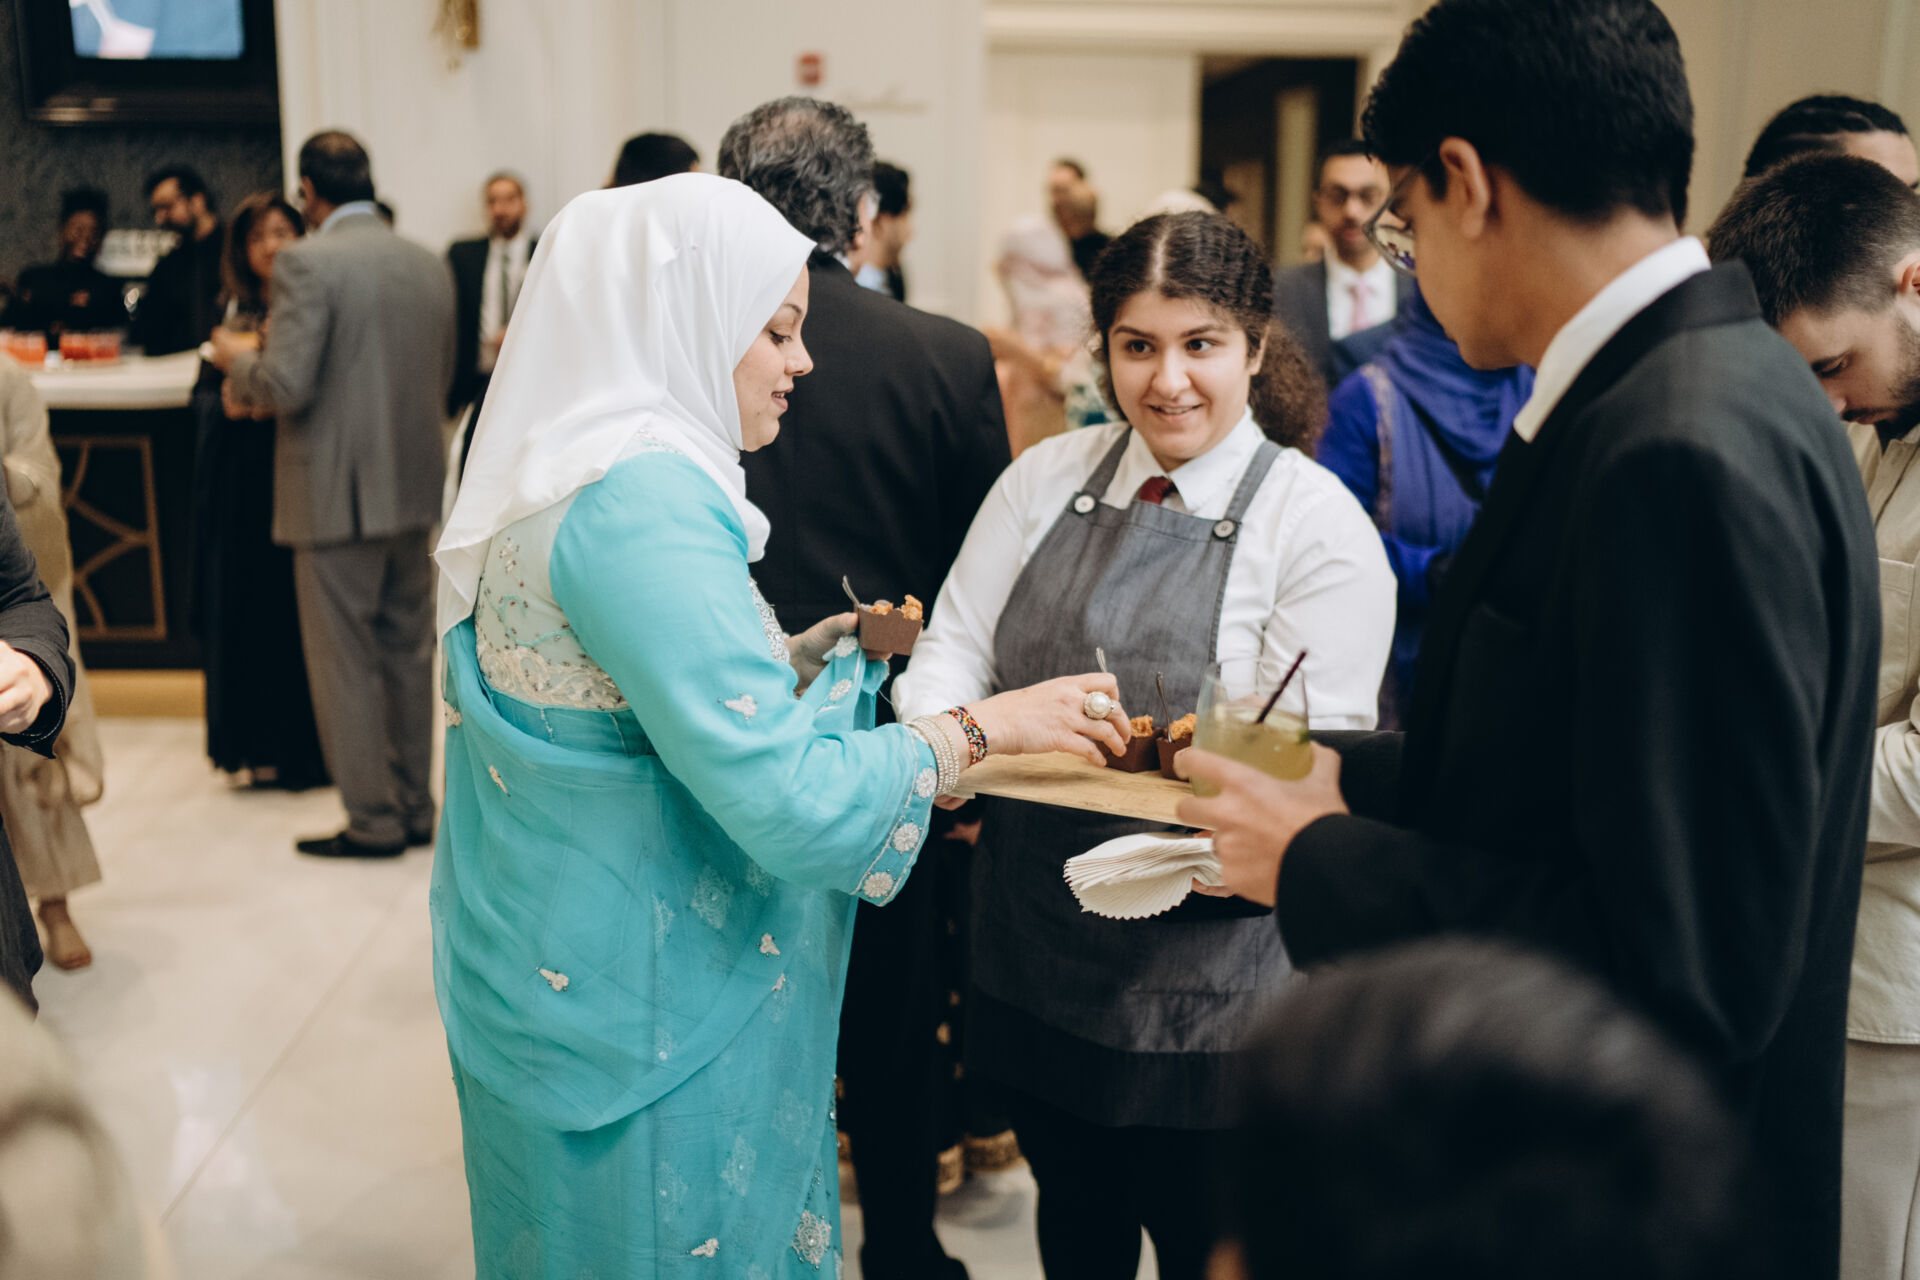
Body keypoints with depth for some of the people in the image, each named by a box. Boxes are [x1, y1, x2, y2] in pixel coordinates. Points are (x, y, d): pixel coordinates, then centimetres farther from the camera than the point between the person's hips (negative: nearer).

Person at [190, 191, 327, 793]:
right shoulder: (233, 311, 11)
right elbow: (202, 395, 11)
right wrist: (228, 405, -10)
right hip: (242, 481, 4)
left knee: (300, 607, -2)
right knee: (248, 608, 6)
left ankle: (307, 747, 10)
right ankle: (261, 747, 16)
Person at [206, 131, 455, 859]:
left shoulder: (307, 263, -13)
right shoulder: (430, 267, 7)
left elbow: (287, 386, -18)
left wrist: (239, 361, 2)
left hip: (339, 494, -6)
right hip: (414, 487, 7)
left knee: (346, 662, 3)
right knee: (408, 654, 15)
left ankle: (374, 822, 9)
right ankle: (415, 808, 23)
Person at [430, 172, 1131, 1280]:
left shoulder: (568, 474, 8)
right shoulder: (640, 500, -24)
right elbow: (785, 802, -27)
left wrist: (818, 652, 6)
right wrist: (982, 728, -18)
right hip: (642, 1019, -10)